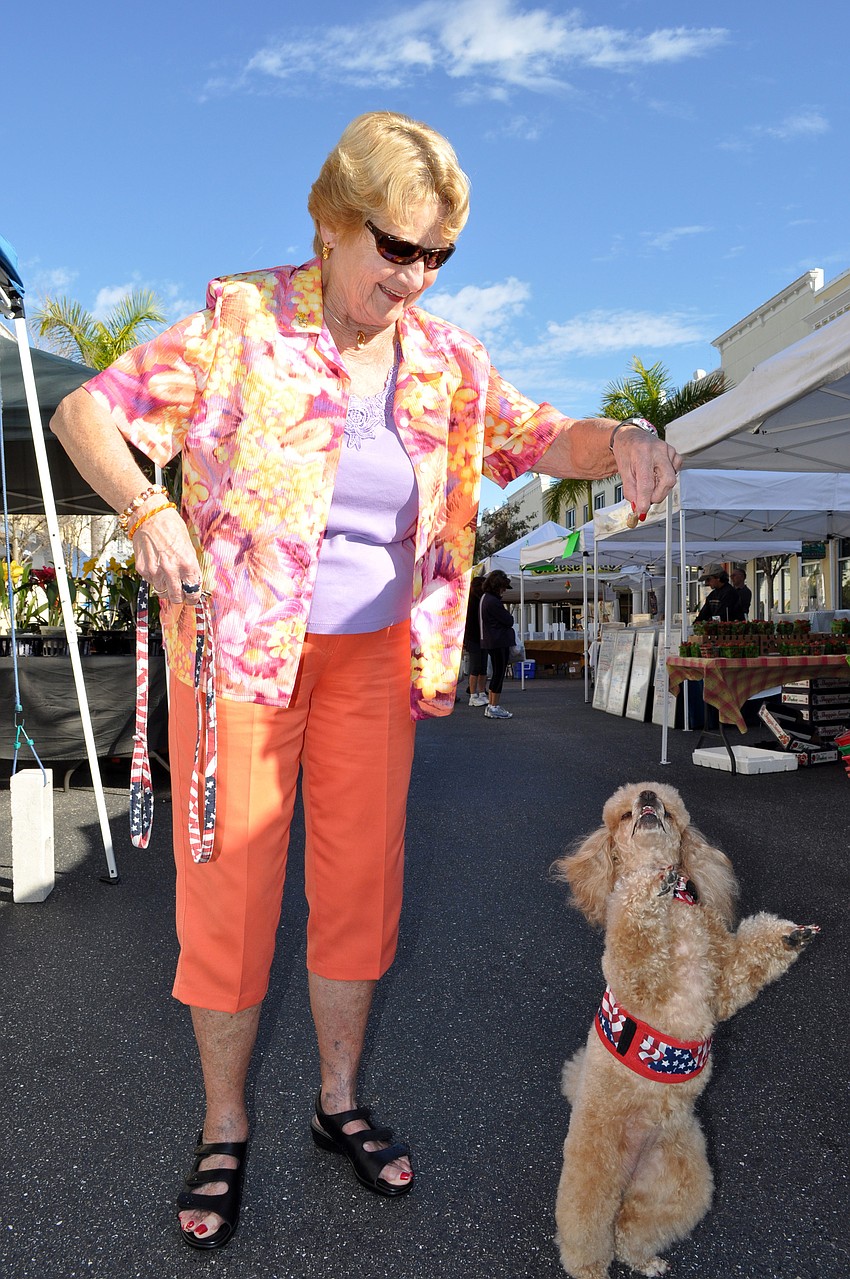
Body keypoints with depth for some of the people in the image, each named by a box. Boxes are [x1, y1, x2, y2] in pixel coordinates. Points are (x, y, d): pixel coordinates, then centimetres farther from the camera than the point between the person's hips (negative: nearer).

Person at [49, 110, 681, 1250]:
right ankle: (224, 1130, 26)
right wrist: (150, 513, -21)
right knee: (229, 891, 3)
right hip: (238, 650, -3)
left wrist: (623, 441, -16)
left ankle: (339, 1101, 32)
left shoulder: (444, 361, 3)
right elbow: (86, 410, -4)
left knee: (362, 884, 8)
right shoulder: (241, 322, -8)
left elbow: (542, 437, 7)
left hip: (375, 659, 4)